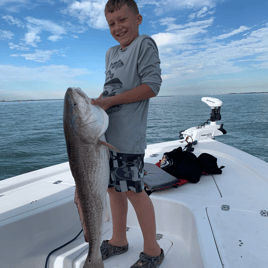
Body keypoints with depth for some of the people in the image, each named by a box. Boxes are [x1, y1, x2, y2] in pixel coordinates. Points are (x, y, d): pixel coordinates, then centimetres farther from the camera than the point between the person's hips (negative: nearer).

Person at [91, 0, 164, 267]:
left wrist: (109, 101, -14)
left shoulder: (145, 44, -2)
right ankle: (119, 240, 32)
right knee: (113, 187, 13)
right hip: (107, 133, 8)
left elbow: (152, 86, -13)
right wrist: (95, 102, 5)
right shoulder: (111, 53, 21)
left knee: (133, 190, -2)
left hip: (127, 135, -8)